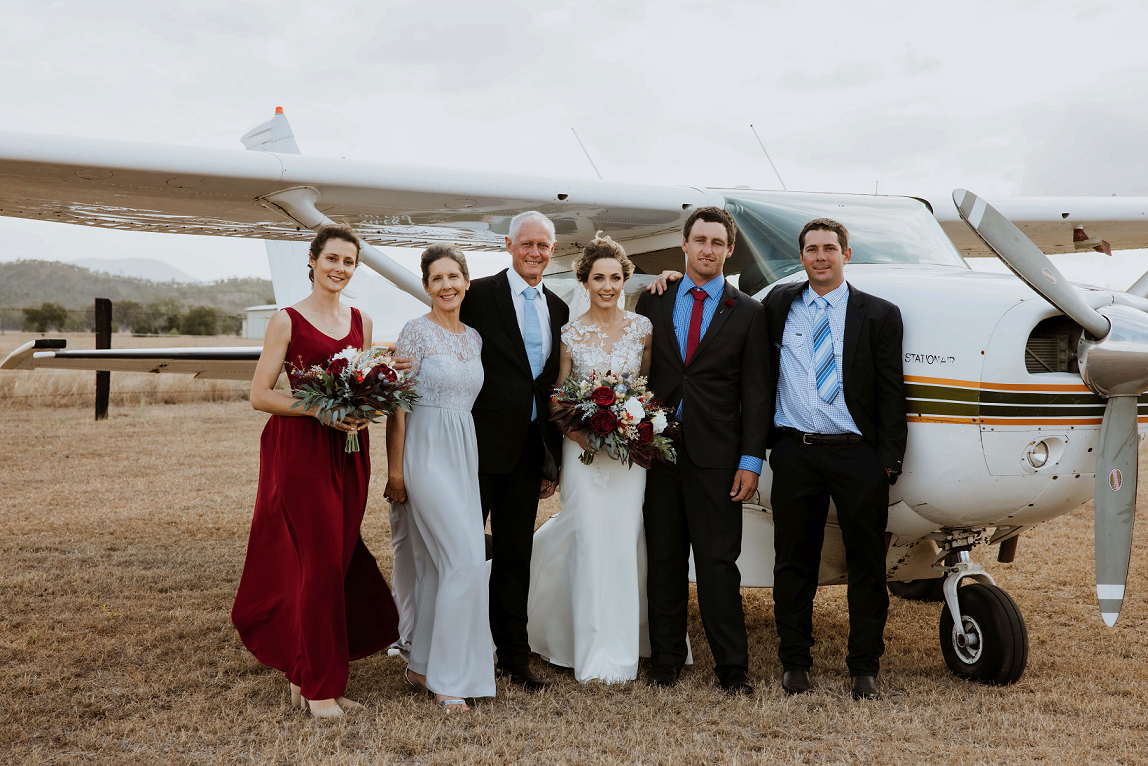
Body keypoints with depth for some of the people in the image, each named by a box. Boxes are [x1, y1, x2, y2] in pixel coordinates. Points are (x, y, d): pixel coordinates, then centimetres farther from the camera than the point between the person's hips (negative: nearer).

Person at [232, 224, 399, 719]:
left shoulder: (361, 322, 12)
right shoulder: (287, 320, -4)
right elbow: (260, 395, -7)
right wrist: (320, 409, -18)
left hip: (350, 452, 5)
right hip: (300, 451, -5)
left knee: (338, 560, 7)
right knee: (320, 561, -4)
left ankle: (302, 674, 21)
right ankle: (319, 685, 8)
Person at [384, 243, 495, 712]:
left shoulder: (473, 338, 13)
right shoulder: (416, 332, -8)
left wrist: (469, 459, 14)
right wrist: (394, 470, -12)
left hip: (464, 454, 7)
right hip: (426, 452, -7)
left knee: (436, 563, 11)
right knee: (466, 557, -12)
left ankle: (422, 665, 22)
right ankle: (450, 676, -2)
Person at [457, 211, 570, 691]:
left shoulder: (557, 309, 12)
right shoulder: (479, 295, -6)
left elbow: (555, 386, 14)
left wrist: (553, 458, 13)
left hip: (530, 450, 5)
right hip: (481, 445, -5)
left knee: (517, 555, 13)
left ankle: (513, 657, 24)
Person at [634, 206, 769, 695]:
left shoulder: (748, 313, 5)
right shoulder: (653, 301, 10)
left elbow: (754, 393, 1)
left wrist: (751, 461, -5)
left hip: (715, 454, -2)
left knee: (718, 562, -1)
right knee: (663, 559, 9)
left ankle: (731, 667, 10)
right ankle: (666, 658, 20)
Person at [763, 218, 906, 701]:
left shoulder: (879, 314, 4)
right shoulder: (778, 305, 9)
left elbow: (891, 393, 1)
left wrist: (888, 460, -4)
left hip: (858, 455, -1)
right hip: (794, 452, 1)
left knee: (866, 564, 5)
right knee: (793, 562, 7)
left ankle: (864, 668, 17)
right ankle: (794, 662, 20)